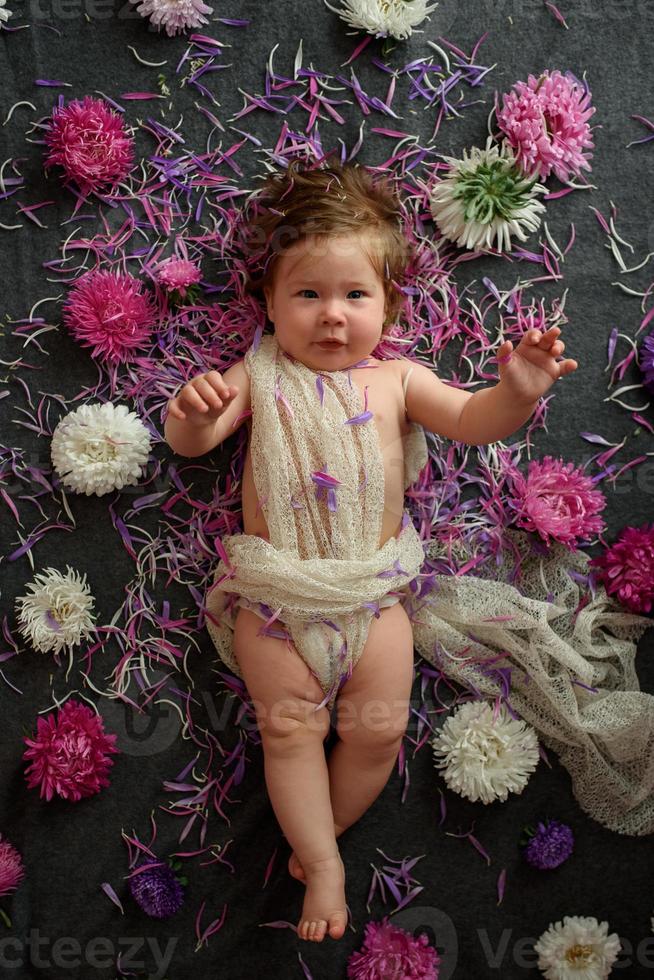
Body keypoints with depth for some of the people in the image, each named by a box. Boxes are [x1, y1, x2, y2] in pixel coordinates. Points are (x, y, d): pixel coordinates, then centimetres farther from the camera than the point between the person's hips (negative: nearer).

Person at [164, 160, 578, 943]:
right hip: (275, 591, -1)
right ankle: (323, 865, 10)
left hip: (372, 590, 1)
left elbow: (471, 422, -4)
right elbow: (192, 443, -4)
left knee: (378, 728, -3)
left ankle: (312, 835, 21)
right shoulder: (258, 376, 3)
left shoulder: (396, 379, 5)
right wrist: (191, 415, -30)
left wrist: (517, 391, -26)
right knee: (290, 725, -6)